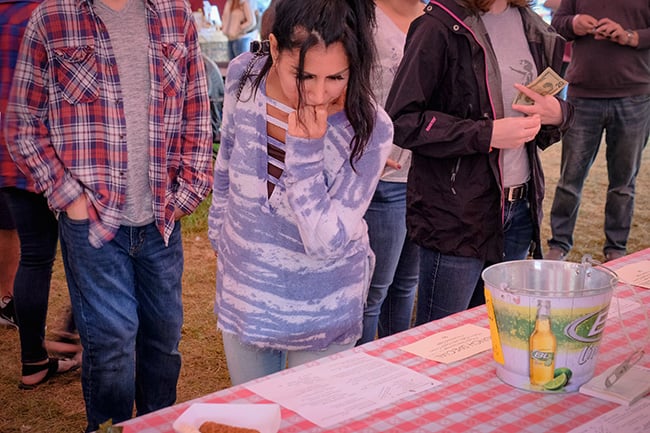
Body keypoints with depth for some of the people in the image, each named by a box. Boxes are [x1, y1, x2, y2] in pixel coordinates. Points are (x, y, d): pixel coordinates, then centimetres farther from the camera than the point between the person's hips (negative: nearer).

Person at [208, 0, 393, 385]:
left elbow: (327, 242, -26)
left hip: (320, 309, -3)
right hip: (243, 293, 4)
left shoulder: (370, 129, -26)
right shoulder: (244, 77, -15)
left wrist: (305, 148, -33)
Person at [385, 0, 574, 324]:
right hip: (456, 214, -7)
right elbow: (401, 121, -16)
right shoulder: (440, 27, -11)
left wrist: (558, 113, -3)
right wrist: (487, 134, -21)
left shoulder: (530, 27, 11)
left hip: (519, 208, 7)